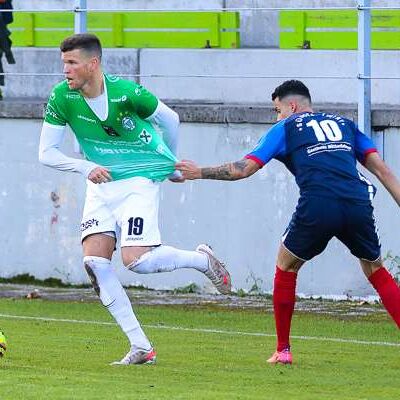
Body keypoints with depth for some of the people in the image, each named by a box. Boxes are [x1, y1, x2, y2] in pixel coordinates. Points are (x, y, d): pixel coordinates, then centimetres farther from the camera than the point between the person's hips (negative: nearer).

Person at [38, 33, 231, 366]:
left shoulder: (126, 93, -20)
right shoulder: (62, 97, -10)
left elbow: (170, 119, -2)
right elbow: (46, 153, -7)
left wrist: (171, 164, 13)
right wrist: (86, 167, -23)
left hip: (141, 179, -5)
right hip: (101, 183, 5)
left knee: (136, 260, -20)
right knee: (94, 260, -11)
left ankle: (201, 259, 10)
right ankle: (140, 347, -5)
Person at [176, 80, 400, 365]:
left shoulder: (285, 128, 17)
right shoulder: (344, 124, 28)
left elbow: (244, 168, 12)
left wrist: (199, 172, 24)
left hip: (317, 207, -3)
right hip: (358, 206, 3)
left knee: (286, 268, 21)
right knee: (376, 271, 20)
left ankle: (283, 350, 21)